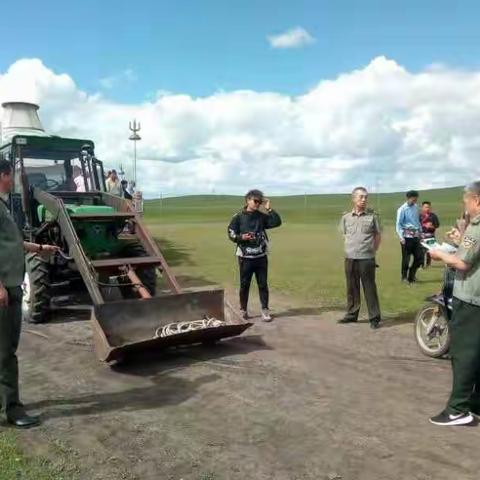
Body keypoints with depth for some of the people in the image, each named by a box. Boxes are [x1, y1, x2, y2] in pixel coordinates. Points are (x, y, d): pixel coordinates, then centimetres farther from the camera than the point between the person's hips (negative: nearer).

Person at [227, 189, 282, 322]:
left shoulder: (262, 216, 7)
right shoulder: (239, 217, -2)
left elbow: (277, 222, -4)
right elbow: (231, 234, -1)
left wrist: (269, 209, -7)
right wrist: (241, 237, -18)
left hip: (261, 256, 2)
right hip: (245, 257, -2)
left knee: (263, 284, 4)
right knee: (244, 284, 7)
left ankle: (265, 310, 12)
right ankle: (243, 309, 22)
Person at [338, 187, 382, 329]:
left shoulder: (372, 216, -2)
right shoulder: (346, 217, 5)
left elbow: (378, 236, 6)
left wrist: (371, 251, 7)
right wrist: (351, 248, 12)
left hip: (367, 259, -3)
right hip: (350, 258, 3)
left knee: (370, 288, 1)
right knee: (351, 288, 12)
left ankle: (374, 317, 9)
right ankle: (351, 314, 25)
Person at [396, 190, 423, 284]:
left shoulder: (416, 207, 9)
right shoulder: (402, 209, -11)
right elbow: (398, 224, -12)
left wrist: (420, 232, 16)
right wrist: (401, 237, -21)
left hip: (416, 236, 6)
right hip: (407, 236, -6)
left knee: (420, 257, 8)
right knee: (406, 258, 2)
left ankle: (411, 275, 26)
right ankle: (404, 277, 19)